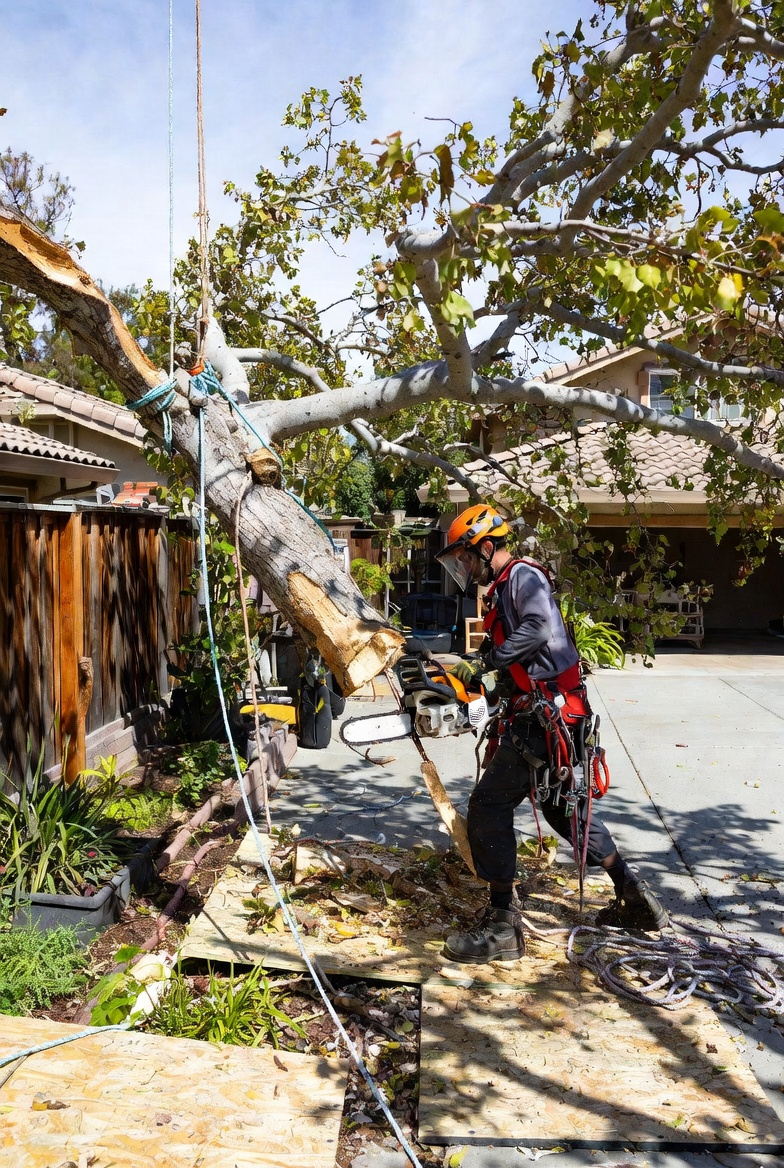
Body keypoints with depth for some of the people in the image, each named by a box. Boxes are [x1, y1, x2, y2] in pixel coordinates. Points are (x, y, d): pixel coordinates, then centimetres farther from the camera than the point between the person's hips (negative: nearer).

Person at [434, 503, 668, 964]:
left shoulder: (524, 575, -8)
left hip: (545, 715, -11)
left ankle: (503, 927, -1)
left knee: (490, 806, -7)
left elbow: (540, 627, -27)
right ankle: (637, 898, 28)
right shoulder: (504, 589, 22)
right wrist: (464, 675, 10)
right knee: (563, 807, 20)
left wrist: (484, 662, -22)